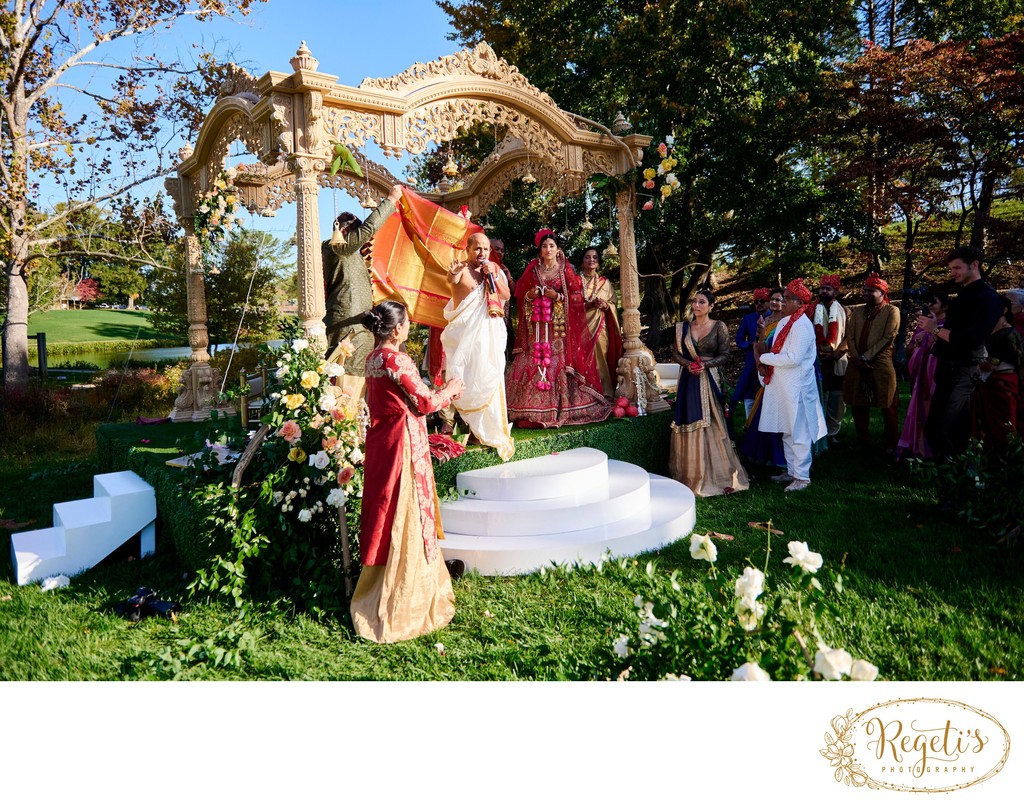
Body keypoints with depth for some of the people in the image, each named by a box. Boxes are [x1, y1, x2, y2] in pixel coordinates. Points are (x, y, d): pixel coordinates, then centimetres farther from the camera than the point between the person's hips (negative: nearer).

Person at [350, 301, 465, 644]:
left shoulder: (373, 359, 8)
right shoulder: (397, 360, -19)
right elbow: (424, 403, -13)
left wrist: (440, 394, 18)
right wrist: (449, 389, 5)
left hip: (380, 442, 9)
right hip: (403, 445, -9)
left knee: (385, 513, 18)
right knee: (405, 521, 1)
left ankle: (376, 596, 32)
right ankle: (400, 607, 12)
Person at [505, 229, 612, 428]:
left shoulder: (566, 270, 6)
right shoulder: (532, 270, 12)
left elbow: (577, 296, 2)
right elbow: (519, 294, 14)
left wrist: (557, 296, -11)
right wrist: (530, 295, -6)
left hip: (559, 326, -2)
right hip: (537, 327, 2)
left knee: (558, 363, -8)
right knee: (533, 363, -6)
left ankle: (561, 407, -3)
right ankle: (534, 409, -4)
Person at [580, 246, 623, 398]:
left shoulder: (605, 282, 16)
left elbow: (613, 305, 11)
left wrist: (605, 305, -11)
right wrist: (590, 304, -14)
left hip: (601, 327, 2)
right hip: (581, 326, -2)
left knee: (601, 358, -5)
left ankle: (604, 393, -1)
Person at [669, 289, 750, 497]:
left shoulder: (719, 327, 0)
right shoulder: (683, 327, 8)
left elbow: (724, 355, -2)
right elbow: (675, 352, 8)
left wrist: (705, 365, -17)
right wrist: (688, 364, -11)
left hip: (709, 379, -2)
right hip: (688, 380, 3)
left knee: (712, 424, -2)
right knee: (689, 423, 3)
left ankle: (718, 474, 6)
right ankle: (691, 474, 12)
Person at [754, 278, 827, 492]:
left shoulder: (802, 325, -17)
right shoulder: (784, 322, 12)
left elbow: (793, 358, -23)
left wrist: (764, 358, -15)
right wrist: (763, 358, -4)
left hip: (796, 386, -9)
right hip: (782, 384, 9)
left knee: (798, 432, -1)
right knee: (787, 431, 17)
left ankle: (802, 476, 8)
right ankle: (792, 471, 28)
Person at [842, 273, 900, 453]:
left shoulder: (891, 311, 0)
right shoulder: (857, 312, 16)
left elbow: (887, 338, -9)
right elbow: (850, 336, 8)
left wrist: (866, 357, -14)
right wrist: (856, 358, -8)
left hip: (881, 365, -5)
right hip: (857, 365, 5)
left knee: (887, 408, 0)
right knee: (858, 405, 9)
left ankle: (891, 445, 9)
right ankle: (861, 441, 21)